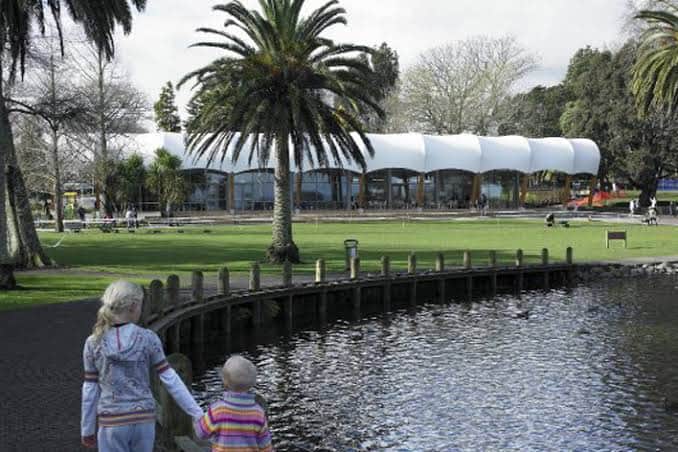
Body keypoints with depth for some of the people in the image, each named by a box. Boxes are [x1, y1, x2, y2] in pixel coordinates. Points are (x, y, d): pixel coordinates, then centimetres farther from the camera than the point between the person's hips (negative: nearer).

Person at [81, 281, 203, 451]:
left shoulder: (93, 343, -7)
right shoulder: (148, 338, -9)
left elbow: (90, 390, -2)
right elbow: (170, 380, -8)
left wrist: (87, 429, 10)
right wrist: (198, 414, -3)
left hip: (113, 423, -1)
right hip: (144, 420, 1)